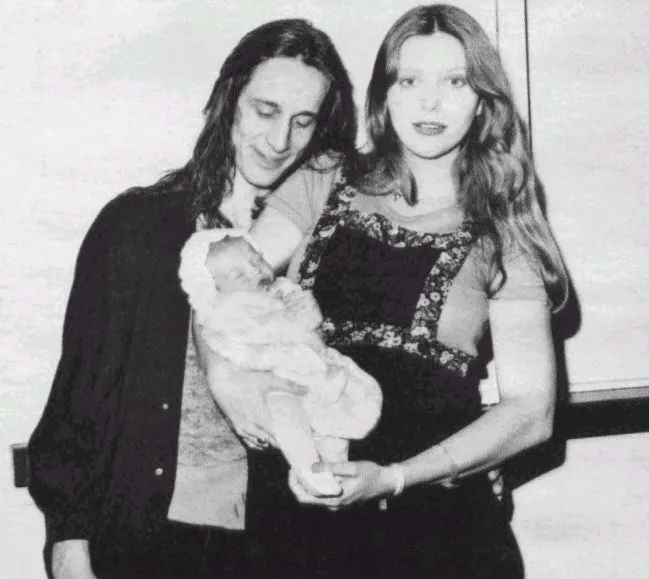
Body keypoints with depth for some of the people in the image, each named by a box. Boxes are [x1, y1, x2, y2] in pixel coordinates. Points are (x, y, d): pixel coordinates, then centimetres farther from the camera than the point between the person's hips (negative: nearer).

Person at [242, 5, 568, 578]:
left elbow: (530, 409, -5)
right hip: (294, 503, 1)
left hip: (430, 520, -1)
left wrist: (396, 477, -17)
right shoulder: (321, 191, 4)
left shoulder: (501, 235, 0)